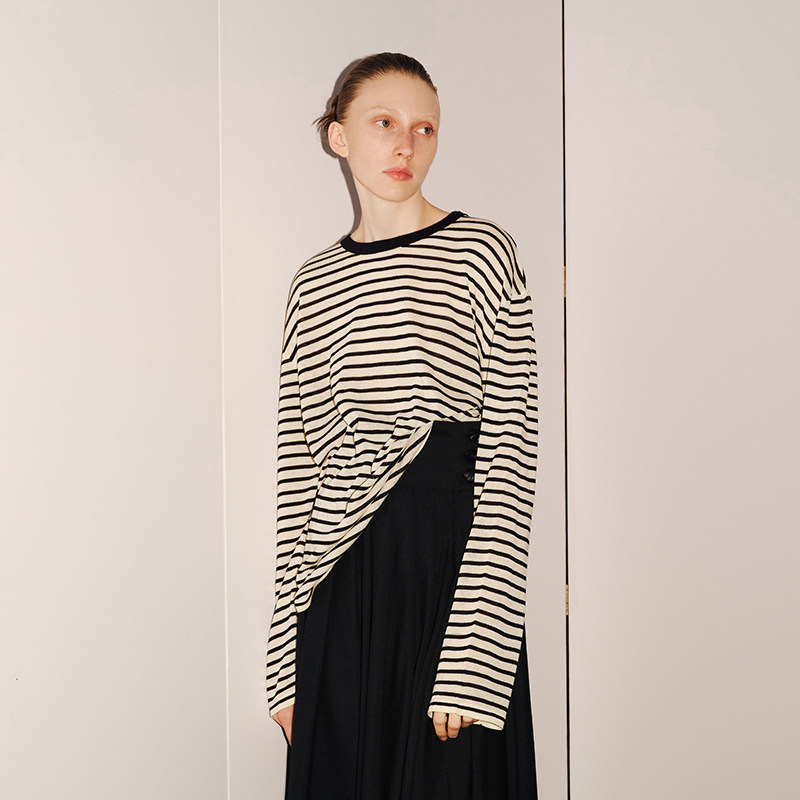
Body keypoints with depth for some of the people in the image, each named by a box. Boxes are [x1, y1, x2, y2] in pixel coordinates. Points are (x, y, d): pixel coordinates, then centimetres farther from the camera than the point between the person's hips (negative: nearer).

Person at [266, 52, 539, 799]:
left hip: (446, 568, -3)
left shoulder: (481, 253, -1)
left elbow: (509, 456, -8)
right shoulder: (314, 283, 11)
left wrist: (473, 658, -15)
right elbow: (297, 469, 10)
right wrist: (286, 659, 6)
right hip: (338, 588, 4)